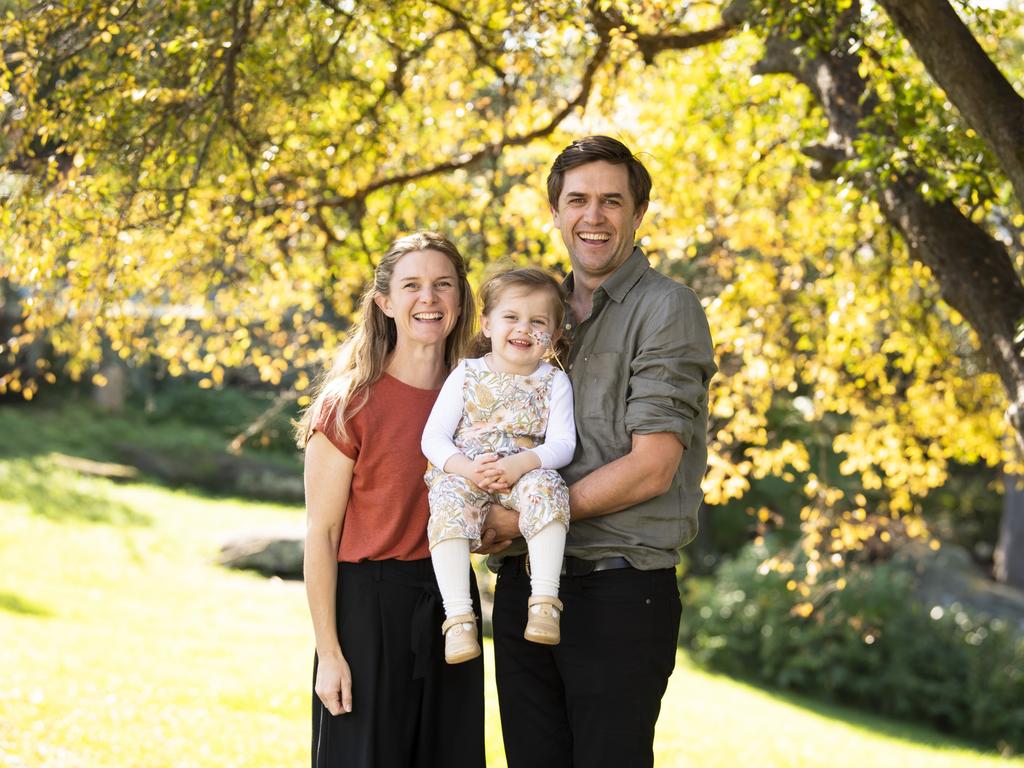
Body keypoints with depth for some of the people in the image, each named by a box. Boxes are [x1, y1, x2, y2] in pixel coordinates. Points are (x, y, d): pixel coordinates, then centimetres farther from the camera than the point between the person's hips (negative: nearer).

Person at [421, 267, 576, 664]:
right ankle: (459, 616, -35)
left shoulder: (554, 382, 8)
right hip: (465, 473, 0)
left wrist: (521, 464, -21)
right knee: (448, 500, -33)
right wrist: (465, 467, -17)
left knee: (545, 485, -35)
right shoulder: (466, 375, 8)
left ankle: (545, 600, -36)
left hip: (526, 472, 0)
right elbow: (433, 437, 2)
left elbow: (562, 444, -2)